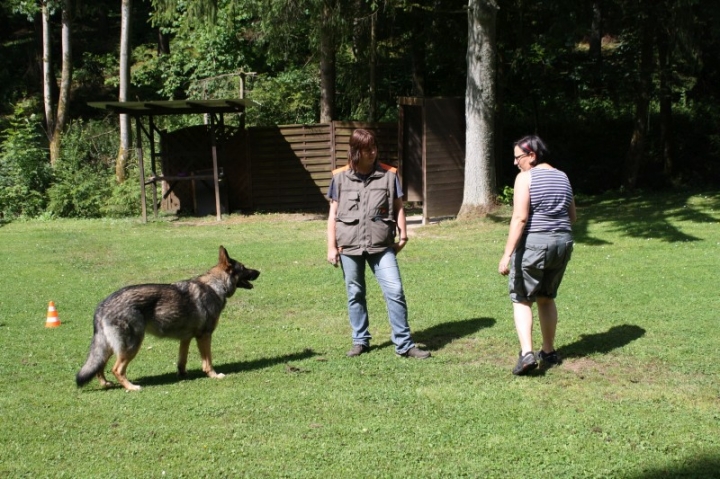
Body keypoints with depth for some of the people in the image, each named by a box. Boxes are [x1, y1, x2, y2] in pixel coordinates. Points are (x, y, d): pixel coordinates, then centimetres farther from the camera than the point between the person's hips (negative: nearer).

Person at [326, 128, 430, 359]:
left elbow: (398, 207, 8)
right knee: (355, 294, 10)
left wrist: (403, 235, 0)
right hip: (349, 245, 1)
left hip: (381, 245, 0)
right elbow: (333, 213, 5)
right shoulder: (340, 177, 1)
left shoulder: (389, 174, 1)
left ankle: (404, 344, 2)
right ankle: (360, 341, 24)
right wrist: (331, 246, 2)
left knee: (395, 291, -7)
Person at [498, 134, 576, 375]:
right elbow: (572, 217, 16)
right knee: (546, 298, 21)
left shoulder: (525, 178, -9)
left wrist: (507, 254, -20)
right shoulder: (563, 177, 12)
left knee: (522, 300, 3)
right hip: (563, 243, 6)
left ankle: (527, 353, -12)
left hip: (533, 244, -6)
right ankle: (549, 352, 25)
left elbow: (520, 218, -18)